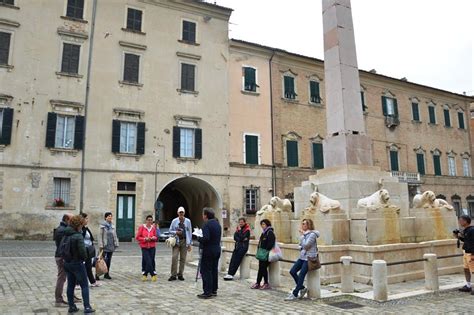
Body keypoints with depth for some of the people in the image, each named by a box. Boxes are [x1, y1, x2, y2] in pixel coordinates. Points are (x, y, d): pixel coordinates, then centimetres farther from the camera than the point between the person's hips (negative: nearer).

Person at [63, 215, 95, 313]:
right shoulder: (78, 236, -20)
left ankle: (71, 306, 22)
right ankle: (87, 307, 4)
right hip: (77, 263, -7)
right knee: (84, 285, 3)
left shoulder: (66, 235, 3)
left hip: (67, 263, 7)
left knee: (70, 285, 15)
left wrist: (66, 257, 14)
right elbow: (82, 251, -23)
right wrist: (84, 257, -5)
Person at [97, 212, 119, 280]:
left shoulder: (113, 226, 9)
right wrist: (101, 245, -13)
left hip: (111, 246, 5)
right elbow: (100, 236, -9)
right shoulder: (103, 226, -6)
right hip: (105, 246, -5)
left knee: (109, 260, 10)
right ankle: (97, 274, -1)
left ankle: (107, 274, 19)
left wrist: (116, 244, 7)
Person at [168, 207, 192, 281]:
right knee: (174, 257, -9)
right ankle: (173, 275, 0)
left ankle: (180, 274, 14)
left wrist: (190, 244, 3)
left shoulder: (188, 221, 4)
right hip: (176, 241, -1)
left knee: (183, 258, 3)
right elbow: (170, 230, 10)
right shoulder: (174, 221, 3)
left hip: (184, 241, 1)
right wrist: (176, 232, -11)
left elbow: (190, 232, 6)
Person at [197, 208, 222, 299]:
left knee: (206, 271, -1)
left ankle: (207, 292, 1)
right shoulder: (217, 224, 11)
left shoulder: (206, 224, -17)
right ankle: (214, 290, 22)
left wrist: (199, 238, -7)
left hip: (208, 251, -9)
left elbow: (206, 238, -26)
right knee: (214, 270, 15)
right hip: (217, 250, 9)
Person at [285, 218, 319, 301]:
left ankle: (295, 294, 1)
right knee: (292, 271, -2)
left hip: (309, 258, -8)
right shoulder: (304, 233, 12)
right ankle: (302, 288, 14)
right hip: (302, 257, 8)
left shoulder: (312, 234, -12)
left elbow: (306, 245, -21)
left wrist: (302, 235, -14)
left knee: (301, 275, -9)